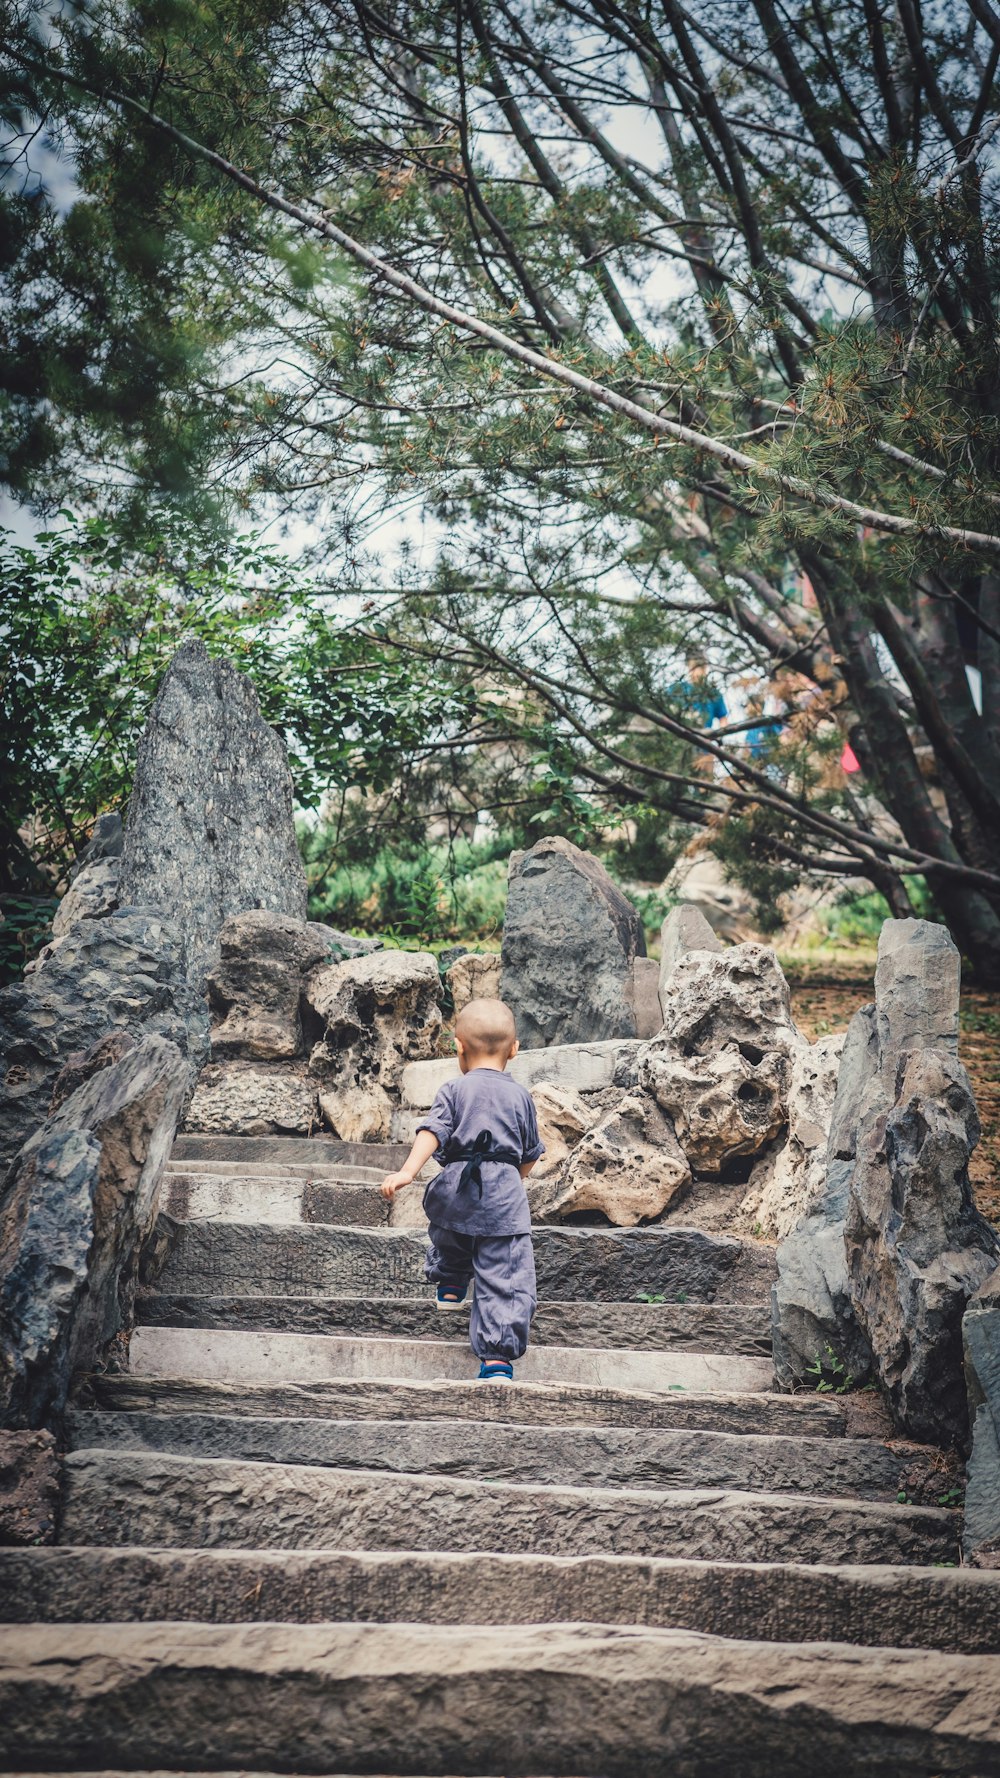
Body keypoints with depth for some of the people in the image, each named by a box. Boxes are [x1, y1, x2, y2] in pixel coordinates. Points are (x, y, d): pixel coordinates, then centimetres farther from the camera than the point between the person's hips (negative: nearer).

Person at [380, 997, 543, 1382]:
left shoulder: (454, 1090, 3)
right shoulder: (520, 1097, 11)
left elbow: (432, 1132, -13)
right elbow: (530, 1154, 20)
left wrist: (408, 1171, -22)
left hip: (457, 1189, 0)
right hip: (505, 1195, 0)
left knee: (450, 1236, 34)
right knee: (504, 1278, -3)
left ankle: (450, 1287, 54)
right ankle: (498, 1358, -11)